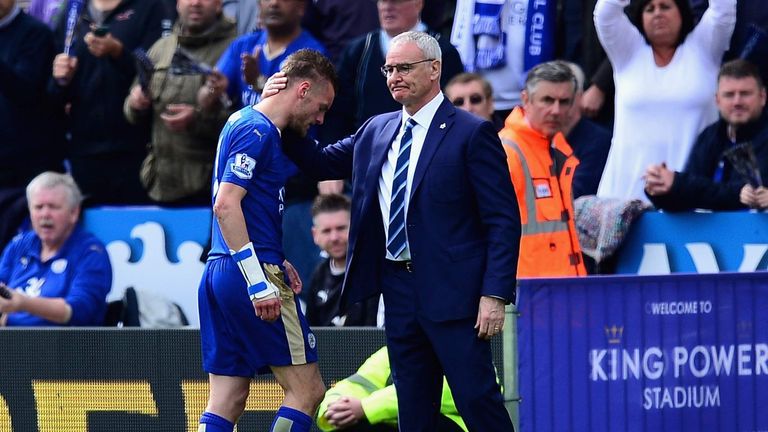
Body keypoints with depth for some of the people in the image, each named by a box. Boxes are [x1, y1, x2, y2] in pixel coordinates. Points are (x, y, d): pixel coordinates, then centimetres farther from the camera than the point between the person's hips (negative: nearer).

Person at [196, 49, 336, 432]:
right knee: (307, 389, -4)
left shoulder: (244, 124, 19)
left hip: (219, 274, 10)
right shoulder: (258, 131, -12)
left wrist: (276, 263, 19)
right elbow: (226, 205, -21)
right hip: (251, 272, -10)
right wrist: (259, 282, -23)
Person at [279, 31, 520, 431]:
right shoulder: (377, 131, 14)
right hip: (398, 289, 7)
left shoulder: (472, 133, -7)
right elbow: (322, 163, 23)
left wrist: (495, 294, -16)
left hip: (451, 291, -7)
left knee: (477, 399, -8)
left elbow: (503, 220, -9)